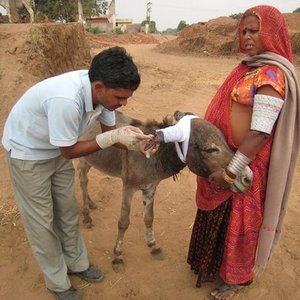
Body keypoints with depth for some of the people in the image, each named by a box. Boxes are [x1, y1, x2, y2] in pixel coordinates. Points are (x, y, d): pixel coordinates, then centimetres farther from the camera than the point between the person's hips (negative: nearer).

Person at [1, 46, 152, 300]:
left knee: (68, 211, 16)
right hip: (27, 152, -6)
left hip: (57, 150, 7)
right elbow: (69, 151, -28)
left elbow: (109, 130, -7)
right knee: (42, 221, 7)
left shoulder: (102, 89, -19)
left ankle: (76, 263, 38)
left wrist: (128, 139, -27)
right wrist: (114, 137, -32)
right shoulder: (65, 100, -41)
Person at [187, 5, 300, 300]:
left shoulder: (272, 75, -22)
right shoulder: (250, 66, 7)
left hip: (245, 163, -9)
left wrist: (230, 172, -23)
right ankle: (216, 262, 49)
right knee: (219, 214, 23)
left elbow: (260, 133, -26)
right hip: (225, 155, 9)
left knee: (237, 219, 10)